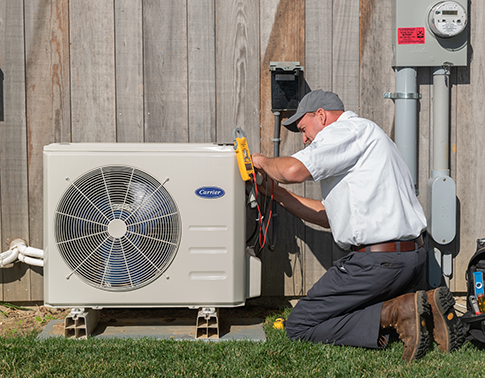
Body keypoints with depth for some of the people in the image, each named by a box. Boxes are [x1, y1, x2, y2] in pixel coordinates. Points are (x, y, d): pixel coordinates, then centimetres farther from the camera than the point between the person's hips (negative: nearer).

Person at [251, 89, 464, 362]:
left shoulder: (348, 129, -5)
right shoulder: (365, 136, 25)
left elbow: (294, 170, -20)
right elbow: (328, 215, 26)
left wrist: (263, 161, 3)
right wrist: (275, 192, 27)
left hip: (378, 262, -10)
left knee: (299, 326, 0)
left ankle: (392, 313, -14)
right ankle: (425, 305, 5)